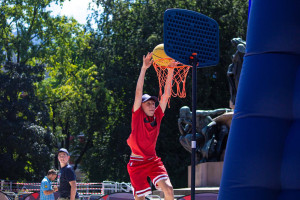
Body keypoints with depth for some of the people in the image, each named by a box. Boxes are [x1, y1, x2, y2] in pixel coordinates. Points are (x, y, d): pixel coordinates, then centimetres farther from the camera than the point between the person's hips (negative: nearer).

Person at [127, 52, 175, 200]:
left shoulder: (157, 116, 3)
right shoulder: (137, 116, -6)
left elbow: (166, 94, -1)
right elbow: (138, 93, -16)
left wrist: (170, 71, -9)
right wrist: (144, 68, -24)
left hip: (153, 160, 3)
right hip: (137, 162, -3)